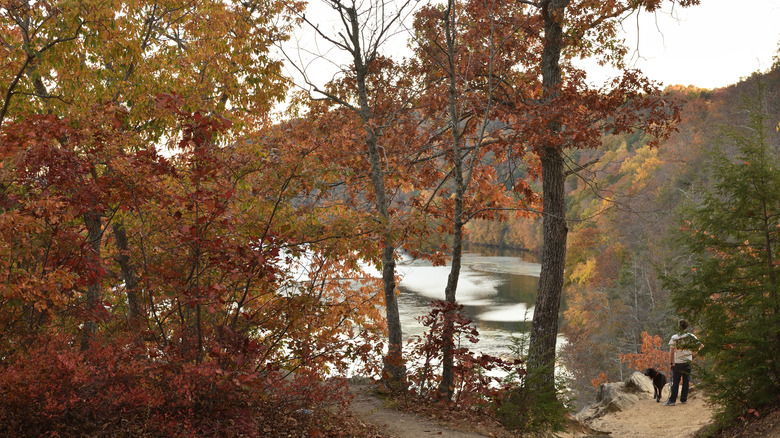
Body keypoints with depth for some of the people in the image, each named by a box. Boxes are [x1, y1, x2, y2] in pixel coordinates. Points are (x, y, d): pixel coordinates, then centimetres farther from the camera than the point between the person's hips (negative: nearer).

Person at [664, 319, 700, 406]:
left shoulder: (674, 338, -6)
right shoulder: (691, 336, 0)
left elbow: (671, 352, -6)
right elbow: (701, 346, 4)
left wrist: (670, 363, 0)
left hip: (677, 363, -2)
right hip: (687, 362, 2)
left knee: (675, 382, 0)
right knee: (686, 381, 10)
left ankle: (672, 400, -3)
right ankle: (683, 399, 15)